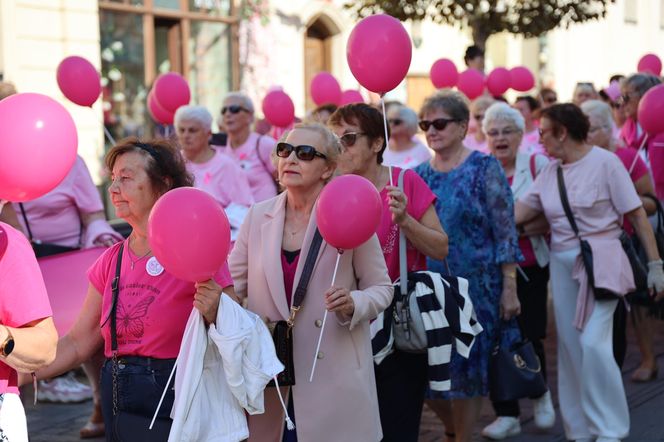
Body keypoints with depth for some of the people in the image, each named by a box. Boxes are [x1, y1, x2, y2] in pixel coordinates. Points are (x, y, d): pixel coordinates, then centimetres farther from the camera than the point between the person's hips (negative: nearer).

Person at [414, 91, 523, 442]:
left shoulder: (484, 168, -5)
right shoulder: (419, 175, 8)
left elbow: (505, 232, -7)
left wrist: (510, 287, -12)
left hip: (475, 287, -4)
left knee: (467, 369, 2)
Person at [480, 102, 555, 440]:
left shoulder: (538, 165, -4)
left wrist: (520, 228, -18)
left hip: (530, 268, -2)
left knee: (529, 334, -1)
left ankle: (540, 394, 28)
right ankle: (506, 413, 15)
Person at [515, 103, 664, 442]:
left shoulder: (605, 162, -9)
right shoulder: (550, 171, 8)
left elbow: (636, 214, -7)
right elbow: (520, 211, 4)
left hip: (601, 261, -6)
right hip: (562, 264, 6)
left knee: (594, 343, -14)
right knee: (570, 347, 8)